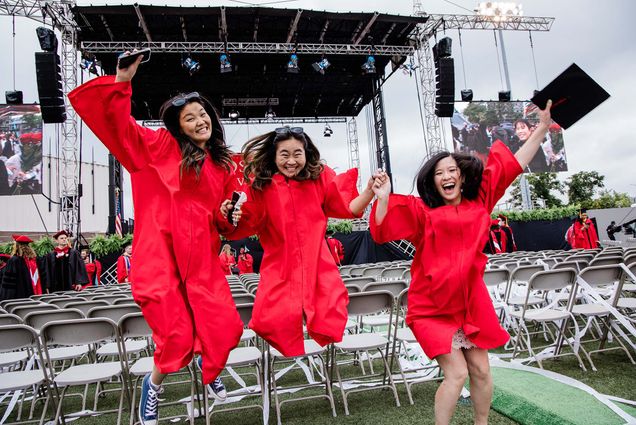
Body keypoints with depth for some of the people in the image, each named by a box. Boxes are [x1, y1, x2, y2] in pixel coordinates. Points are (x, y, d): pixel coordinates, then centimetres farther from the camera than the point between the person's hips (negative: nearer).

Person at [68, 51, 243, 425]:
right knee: (178, 338, -3)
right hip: (161, 254, -3)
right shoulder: (159, 146, 3)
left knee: (226, 329, 0)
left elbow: (228, 220, 19)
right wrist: (122, 81, -16)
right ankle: (153, 384, 33)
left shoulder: (224, 165, 13)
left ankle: (209, 368, 38)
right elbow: (114, 120, -4)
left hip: (203, 257, 4)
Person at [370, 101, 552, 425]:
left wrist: (542, 127, 16)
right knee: (456, 373, -5)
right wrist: (383, 198, -32)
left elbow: (513, 164, 13)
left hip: (472, 302, 4)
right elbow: (384, 230, -15)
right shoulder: (422, 210, -4)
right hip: (433, 306, -4)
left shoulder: (479, 201, 7)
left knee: (481, 371, 12)